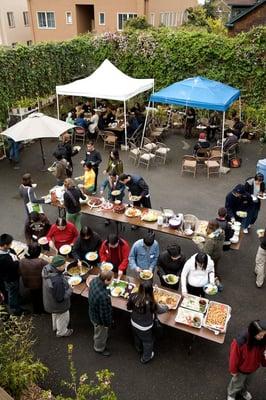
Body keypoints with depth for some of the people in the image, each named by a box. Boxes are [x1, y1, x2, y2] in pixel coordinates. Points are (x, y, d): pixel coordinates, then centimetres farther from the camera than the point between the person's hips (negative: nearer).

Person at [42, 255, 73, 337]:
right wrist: (69, 290, -17)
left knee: (55, 315, 36)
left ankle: (55, 327, 62)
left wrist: (64, 279, -8)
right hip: (59, 304, -7)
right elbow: (60, 298, -32)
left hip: (50, 301, 8)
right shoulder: (57, 281, -45)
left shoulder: (47, 269, -21)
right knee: (63, 318, 24)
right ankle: (61, 332, 51)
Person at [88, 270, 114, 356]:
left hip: (93, 312, 7)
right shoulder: (103, 296, -46)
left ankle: (97, 340, 67)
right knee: (101, 334, 25)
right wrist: (107, 324, -13)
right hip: (99, 319, -7)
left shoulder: (94, 280, -22)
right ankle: (99, 348, 54)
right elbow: (104, 313, -29)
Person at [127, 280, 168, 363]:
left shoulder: (133, 296, -24)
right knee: (147, 342, 25)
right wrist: (167, 307, 6)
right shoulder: (151, 302, -35)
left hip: (134, 323, 5)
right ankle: (145, 358, 48)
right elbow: (160, 310, -15)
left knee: (137, 338, 34)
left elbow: (128, 307, -5)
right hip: (145, 327, -5)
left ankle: (139, 350, 63)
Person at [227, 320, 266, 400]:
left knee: (246, 382, 34)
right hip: (241, 368, -4)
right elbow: (234, 357, -24)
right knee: (237, 383, 26)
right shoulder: (239, 342, -41)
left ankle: (243, 392, 66)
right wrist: (233, 370, -9)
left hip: (253, 367, 4)